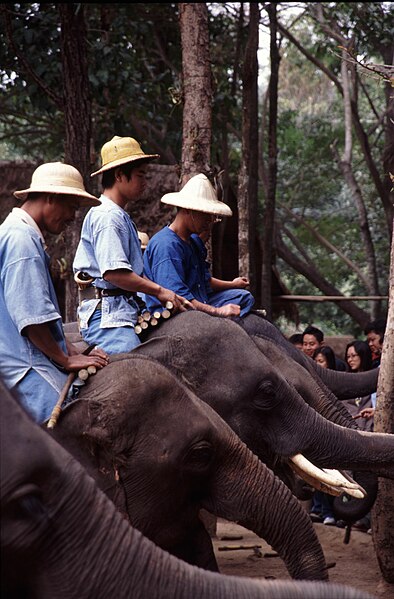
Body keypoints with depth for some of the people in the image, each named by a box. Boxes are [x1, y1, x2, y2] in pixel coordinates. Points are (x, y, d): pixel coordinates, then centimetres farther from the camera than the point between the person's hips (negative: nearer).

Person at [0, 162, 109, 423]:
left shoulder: (29, 237, 21)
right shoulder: (21, 239, -14)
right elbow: (31, 316, -19)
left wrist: (71, 350, 13)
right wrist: (65, 360, -10)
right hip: (25, 366, -11)